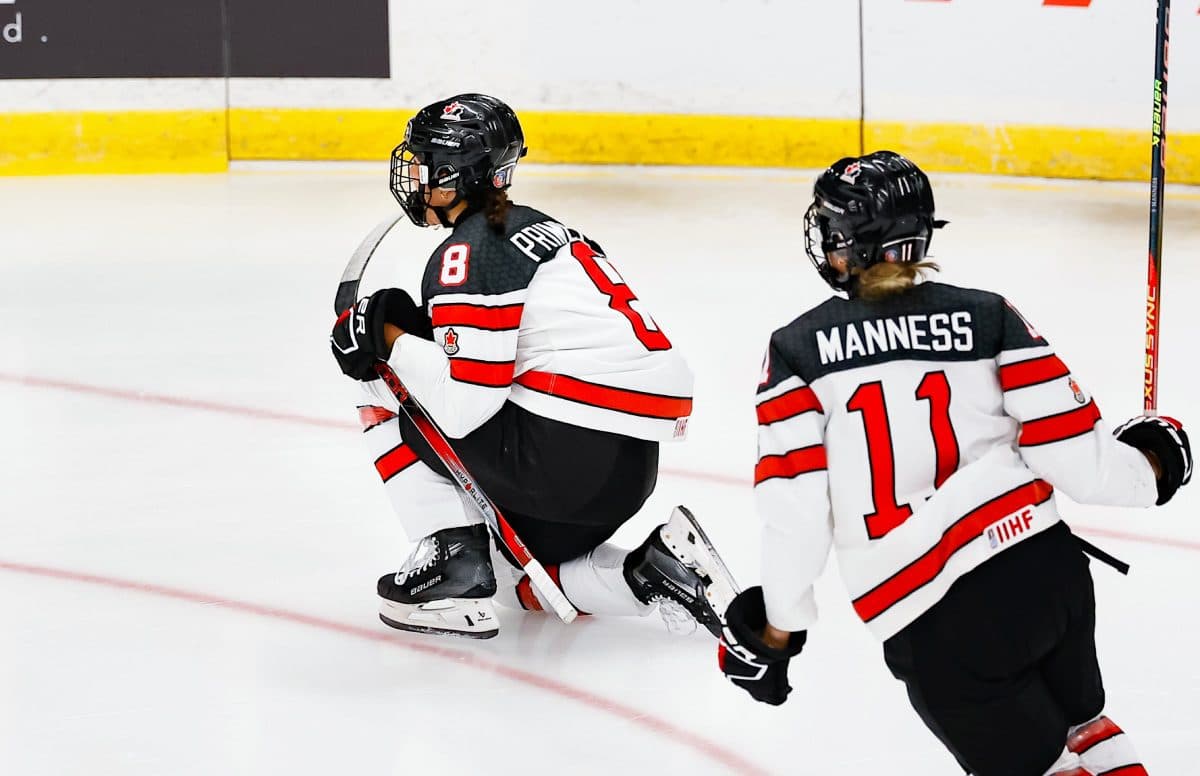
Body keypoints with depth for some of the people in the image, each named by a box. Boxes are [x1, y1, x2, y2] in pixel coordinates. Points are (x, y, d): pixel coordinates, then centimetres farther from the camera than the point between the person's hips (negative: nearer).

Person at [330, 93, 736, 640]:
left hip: (567, 454, -9)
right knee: (510, 571, 26)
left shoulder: (468, 252, -9)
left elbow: (462, 405, -17)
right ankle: (654, 574, 10)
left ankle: (452, 559, 3)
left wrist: (390, 336, -3)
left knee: (384, 396, 6)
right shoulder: (535, 226, 20)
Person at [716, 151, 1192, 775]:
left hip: (940, 630, -3)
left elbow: (795, 510, -5)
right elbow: (1072, 452, 0)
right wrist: (1149, 466, 21)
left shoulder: (798, 349, -1)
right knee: (1081, 725, 29)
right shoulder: (987, 317, 4)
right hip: (1051, 570, 3)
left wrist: (776, 626, 9)